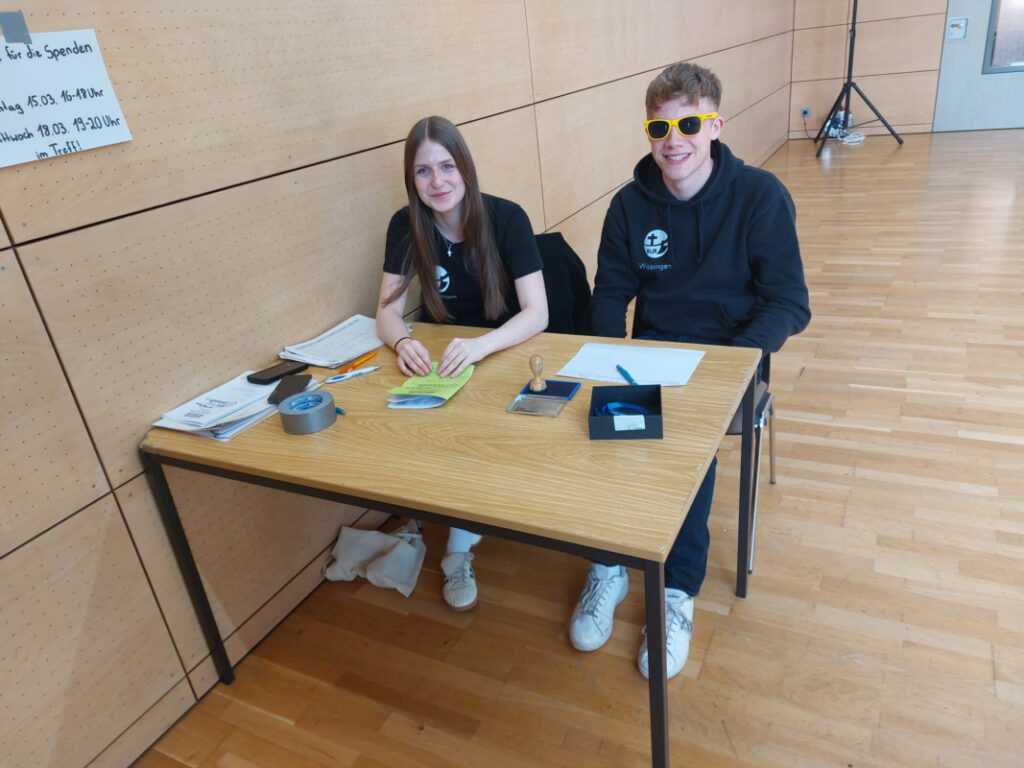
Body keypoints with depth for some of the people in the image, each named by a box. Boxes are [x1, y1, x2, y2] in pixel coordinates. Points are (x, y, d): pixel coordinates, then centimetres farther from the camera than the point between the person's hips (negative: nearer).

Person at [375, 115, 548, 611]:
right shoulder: (405, 226, -8)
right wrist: (402, 342, -32)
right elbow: (388, 309, -7)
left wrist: (479, 346, -42)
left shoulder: (506, 218, -18)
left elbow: (537, 314, -24)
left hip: (507, 351, -3)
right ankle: (467, 520, -3)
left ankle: (458, 551, -8)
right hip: (442, 357, 3)